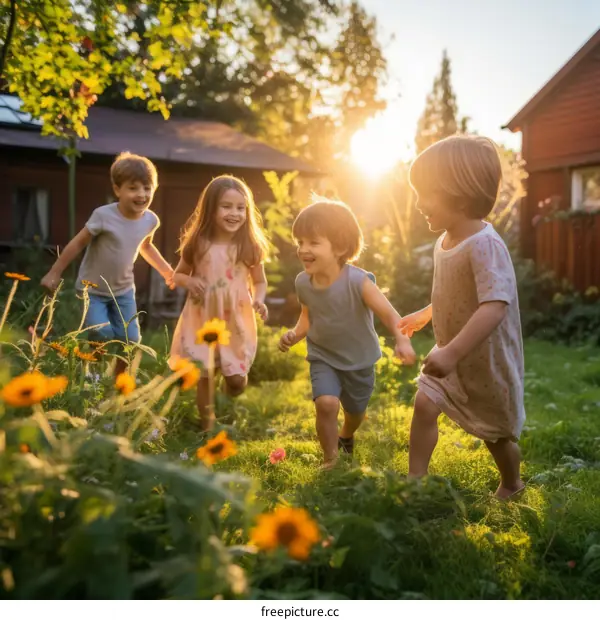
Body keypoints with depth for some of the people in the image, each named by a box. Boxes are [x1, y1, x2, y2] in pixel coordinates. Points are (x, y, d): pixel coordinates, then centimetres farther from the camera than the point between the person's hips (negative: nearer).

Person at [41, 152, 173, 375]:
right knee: (102, 335, -16)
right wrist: (54, 272, -10)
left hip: (123, 289, 5)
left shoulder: (150, 220, -9)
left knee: (130, 339, 2)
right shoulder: (104, 216, -25)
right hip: (92, 288, -4)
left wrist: (166, 270, 12)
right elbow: (78, 243, -15)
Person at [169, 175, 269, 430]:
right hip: (202, 319, 0)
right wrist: (189, 281, -15)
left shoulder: (250, 247, -7)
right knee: (202, 375, 9)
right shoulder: (198, 244, -6)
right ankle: (207, 423, 33)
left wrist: (259, 300, -16)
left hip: (236, 321, 0)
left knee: (236, 380, 4)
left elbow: (260, 281, 4)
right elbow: (177, 275, 7)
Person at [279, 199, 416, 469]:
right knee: (326, 403, -23)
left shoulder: (358, 281, -29)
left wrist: (402, 340, -51)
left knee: (355, 412, 20)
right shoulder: (303, 283, -15)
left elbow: (388, 314, -33)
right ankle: (330, 459, 2)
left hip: (359, 360, -1)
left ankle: (346, 438, 57)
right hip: (323, 358, 1)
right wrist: (296, 333, -16)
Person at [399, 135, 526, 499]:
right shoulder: (446, 242, -1)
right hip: (453, 359, 7)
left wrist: (452, 352, -48)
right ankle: (416, 479, 11)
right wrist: (424, 316, 27)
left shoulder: (485, 246, -30)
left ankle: (511, 486, 42)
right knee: (425, 405, -4)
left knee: (497, 434, 14)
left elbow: (495, 306, -41)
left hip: (487, 362, -7)